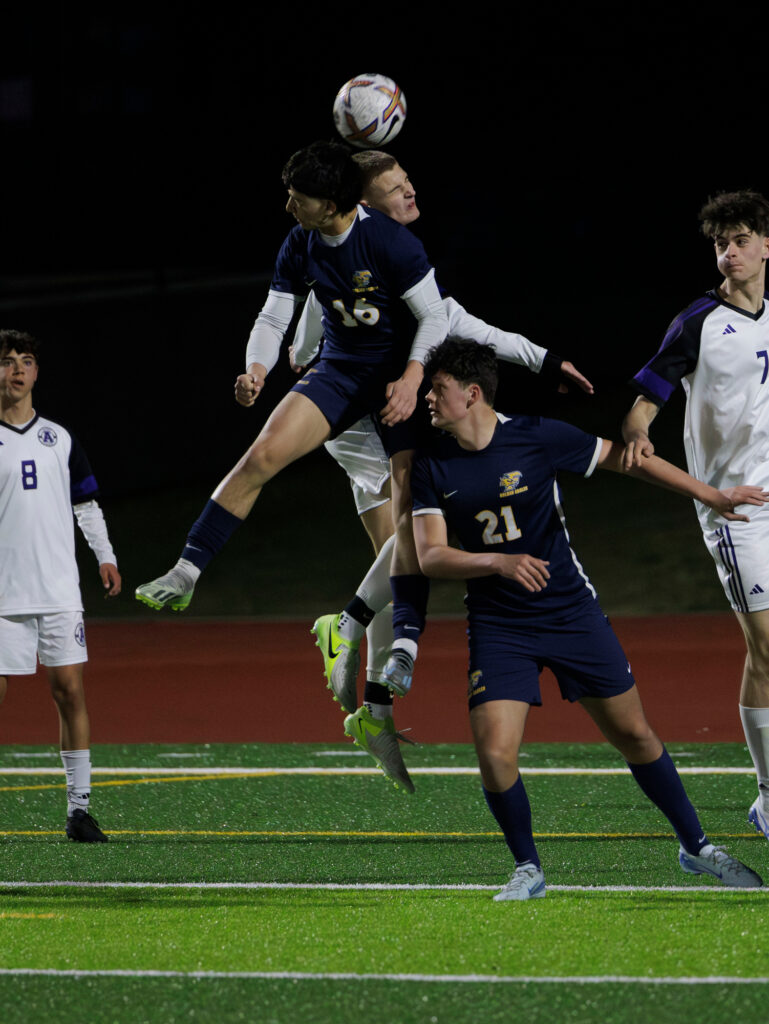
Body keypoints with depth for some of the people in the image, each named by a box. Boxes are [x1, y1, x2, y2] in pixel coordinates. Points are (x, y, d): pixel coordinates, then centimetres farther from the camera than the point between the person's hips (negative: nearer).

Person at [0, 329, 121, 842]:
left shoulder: (58, 438, 13)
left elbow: (87, 504, 18)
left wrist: (105, 555, 7)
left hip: (60, 588, 3)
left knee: (70, 687, -2)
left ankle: (79, 806, 1)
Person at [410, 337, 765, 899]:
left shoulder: (538, 437, -11)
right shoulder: (432, 467, -4)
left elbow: (622, 457, 0)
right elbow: (431, 556, -9)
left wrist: (710, 495, -1)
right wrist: (497, 562, -27)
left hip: (571, 612, -1)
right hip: (498, 627, 1)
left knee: (634, 734, 5)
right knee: (495, 754, -15)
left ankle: (696, 846, 23)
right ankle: (528, 869, 8)